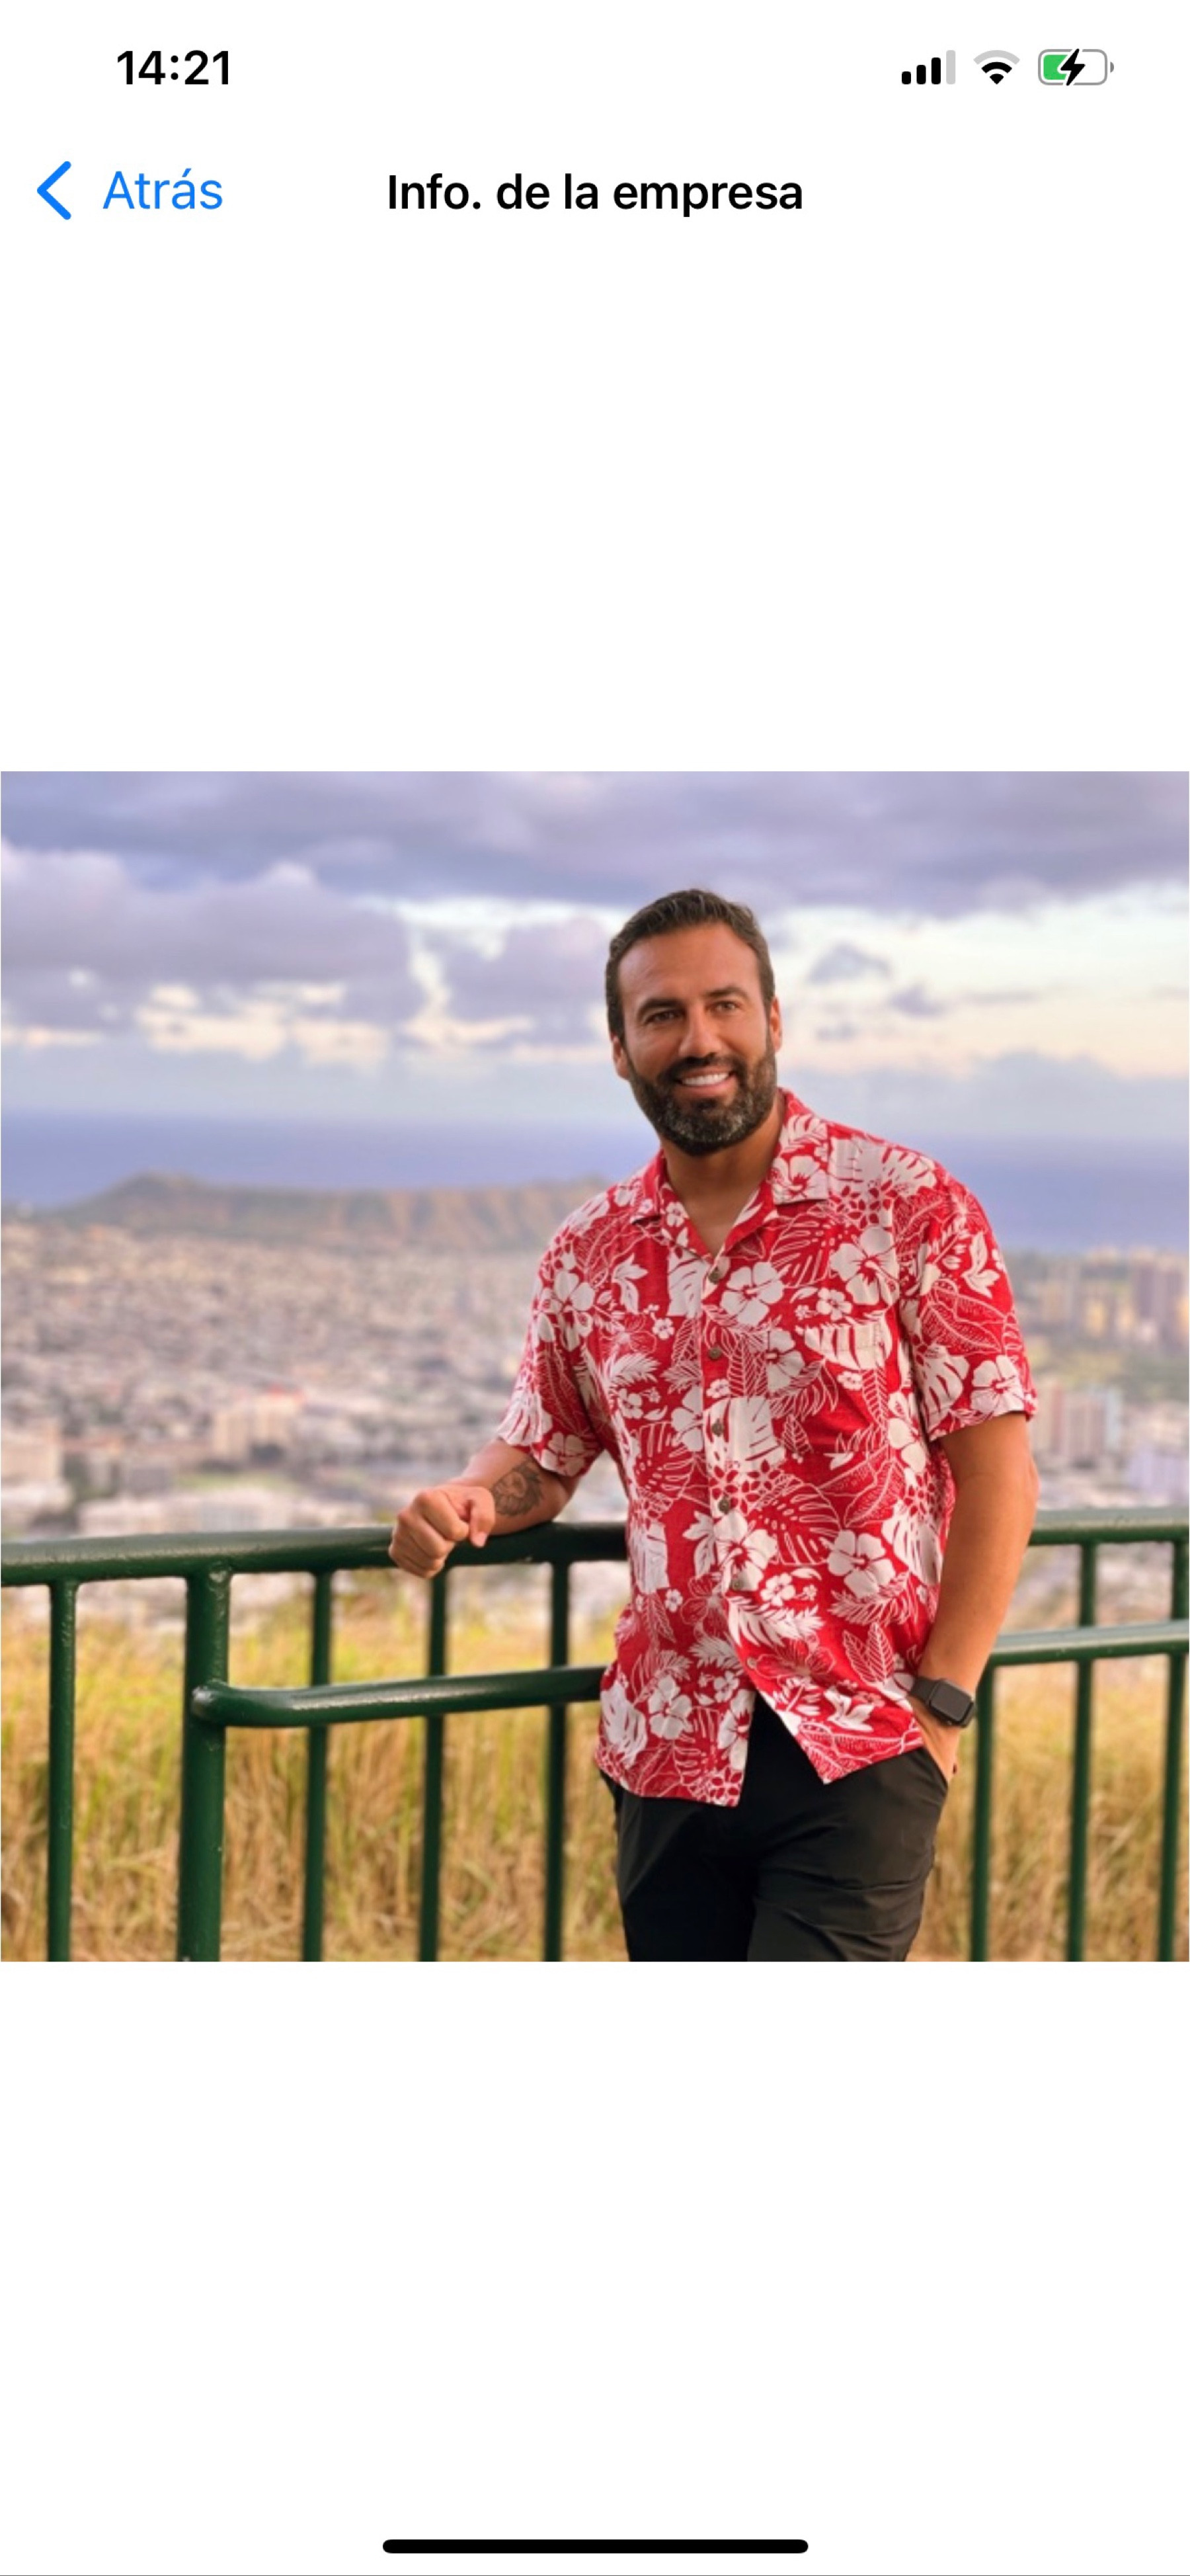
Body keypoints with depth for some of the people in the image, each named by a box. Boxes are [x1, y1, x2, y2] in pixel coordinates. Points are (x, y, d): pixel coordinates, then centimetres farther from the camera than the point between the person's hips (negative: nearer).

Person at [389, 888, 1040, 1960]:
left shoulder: (909, 1206, -6)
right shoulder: (589, 1255, 8)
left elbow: (997, 1475, -6)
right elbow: (541, 1456, 20)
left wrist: (942, 1705, -11)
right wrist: (467, 1500, -4)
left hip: (857, 1750, -4)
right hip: (669, 1753, 5)